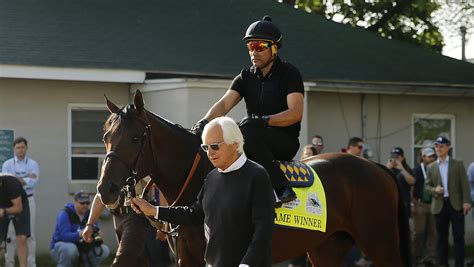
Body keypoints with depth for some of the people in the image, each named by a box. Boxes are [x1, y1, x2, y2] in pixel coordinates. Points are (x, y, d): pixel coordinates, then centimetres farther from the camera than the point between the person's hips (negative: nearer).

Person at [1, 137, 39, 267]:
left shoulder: (33, 164, 4)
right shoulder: (7, 164, 5)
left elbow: (34, 181, -12)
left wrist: (16, 180, -15)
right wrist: (26, 178, -12)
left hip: (28, 200, 0)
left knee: (30, 234, 0)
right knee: (11, 234, 0)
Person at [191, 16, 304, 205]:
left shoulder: (289, 74, -4)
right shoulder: (246, 77, 11)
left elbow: (295, 113, -15)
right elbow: (224, 104, -3)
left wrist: (264, 120, -26)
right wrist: (204, 122, -22)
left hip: (286, 142, -5)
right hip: (256, 139, 5)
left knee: (247, 132, -34)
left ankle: (282, 189, -34)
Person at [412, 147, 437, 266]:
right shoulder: (416, 171, -4)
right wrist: (413, 204, -10)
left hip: (433, 204, 3)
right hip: (420, 204, -3)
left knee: (432, 232, 3)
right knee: (420, 232, 3)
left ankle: (431, 257, 8)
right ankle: (418, 257, 12)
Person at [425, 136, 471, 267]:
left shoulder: (458, 164, 3)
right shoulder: (431, 167, 9)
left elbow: (464, 184, -1)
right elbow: (427, 185, 10)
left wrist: (466, 201, -11)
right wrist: (434, 190, -11)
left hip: (456, 204, -2)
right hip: (439, 205, 2)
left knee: (458, 236, -2)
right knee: (442, 237, 6)